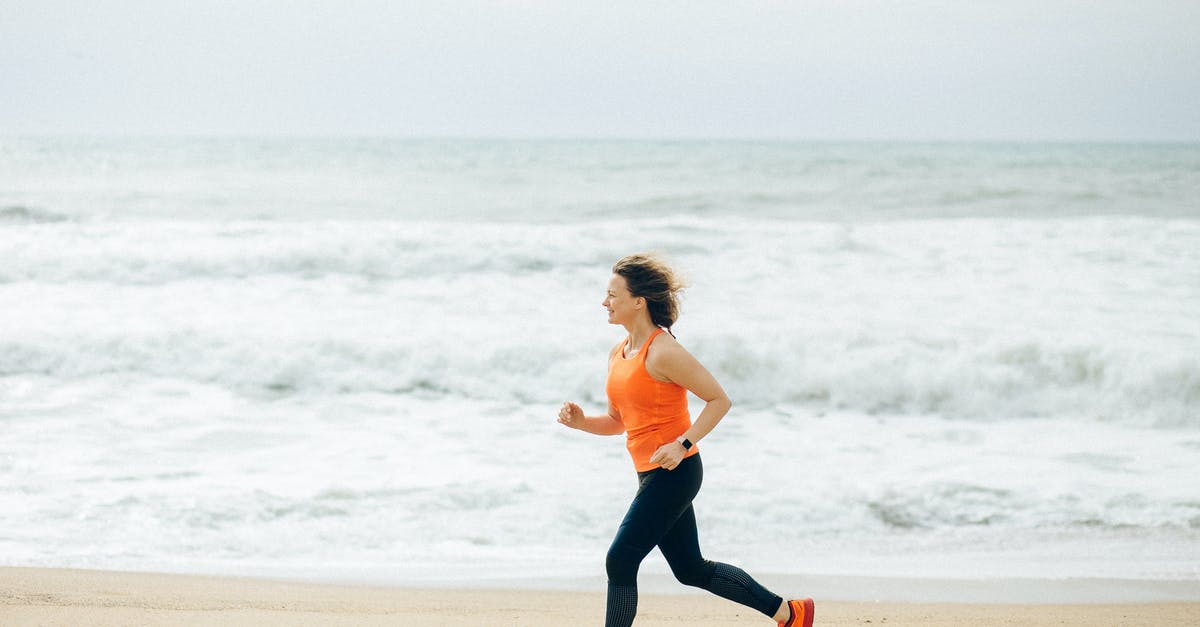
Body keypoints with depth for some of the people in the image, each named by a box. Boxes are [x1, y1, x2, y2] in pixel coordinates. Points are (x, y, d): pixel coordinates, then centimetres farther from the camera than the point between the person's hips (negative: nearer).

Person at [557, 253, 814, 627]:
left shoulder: (663, 353, -16)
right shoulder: (618, 355, 11)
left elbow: (719, 400, -13)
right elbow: (618, 421, 20)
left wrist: (682, 445, -22)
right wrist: (581, 422, 1)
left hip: (673, 473, -9)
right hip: (652, 477, 9)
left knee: (620, 562, -9)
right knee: (692, 570, 15)